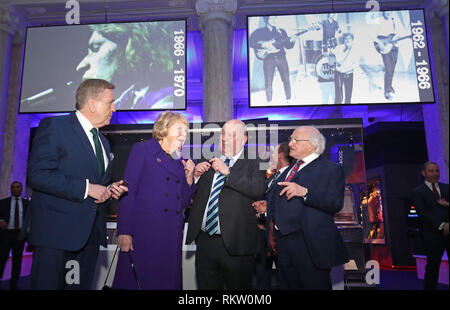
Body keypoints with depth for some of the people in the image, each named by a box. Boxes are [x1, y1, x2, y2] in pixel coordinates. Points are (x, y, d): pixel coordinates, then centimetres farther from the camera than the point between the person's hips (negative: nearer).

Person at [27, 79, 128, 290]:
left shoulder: (102, 141, 19)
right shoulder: (54, 126, -5)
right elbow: (37, 174, -16)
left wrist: (108, 190, 3)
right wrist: (86, 188, -18)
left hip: (91, 232, 7)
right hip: (56, 232, -7)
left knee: (82, 284, 11)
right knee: (49, 284, 0)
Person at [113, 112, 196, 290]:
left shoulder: (179, 161, 17)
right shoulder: (142, 150, 2)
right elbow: (128, 191, -6)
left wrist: (189, 178, 2)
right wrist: (124, 232, -14)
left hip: (172, 236, 6)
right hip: (143, 232, -5)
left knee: (168, 282, 9)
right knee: (136, 281, 0)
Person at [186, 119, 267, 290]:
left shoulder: (252, 165, -1)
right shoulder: (208, 165, 12)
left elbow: (259, 189, -21)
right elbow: (189, 196, 16)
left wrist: (227, 171, -20)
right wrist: (195, 175, -2)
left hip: (235, 244, -4)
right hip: (204, 242, 4)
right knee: (206, 286, 17)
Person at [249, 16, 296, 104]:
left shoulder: (281, 31, 16)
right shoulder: (259, 31, 5)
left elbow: (287, 45, 15)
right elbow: (250, 42, -6)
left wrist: (291, 41, -7)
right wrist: (263, 45, -16)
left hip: (281, 58, 3)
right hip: (268, 59, -3)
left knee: (286, 80, 2)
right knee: (268, 82, -3)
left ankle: (288, 100, 13)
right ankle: (269, 102, 6)